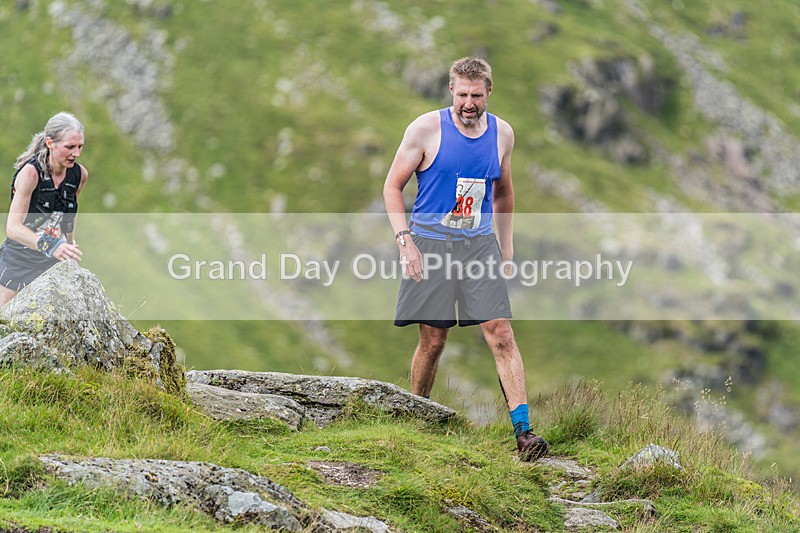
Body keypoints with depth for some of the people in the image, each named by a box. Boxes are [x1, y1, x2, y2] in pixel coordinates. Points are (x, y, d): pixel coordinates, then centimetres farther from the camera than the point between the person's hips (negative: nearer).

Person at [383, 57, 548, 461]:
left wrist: (506, 247, 20)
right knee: (433, 341, 2)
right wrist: (405, 239, -13)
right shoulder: (426, 129, -7)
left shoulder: (502, 133, 5)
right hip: (430, 243, -2)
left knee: (501, 336, -10)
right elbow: (392, 186, -2)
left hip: (479, 244, 3)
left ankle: (523, 430, -13)